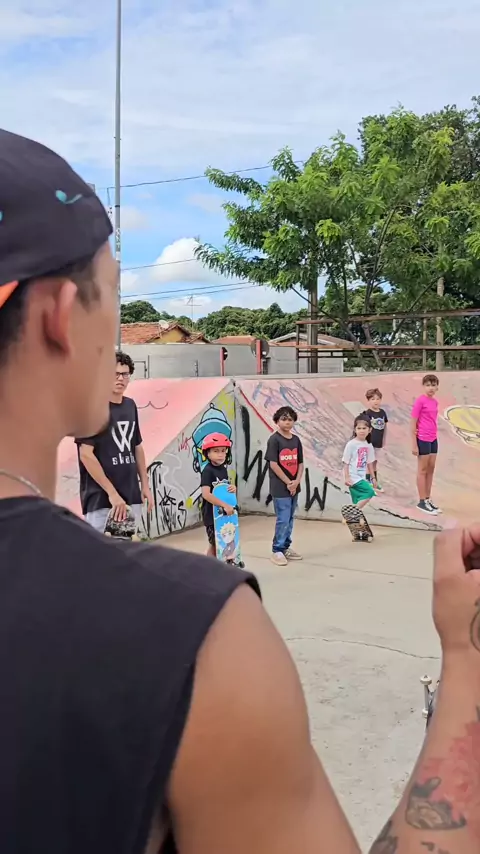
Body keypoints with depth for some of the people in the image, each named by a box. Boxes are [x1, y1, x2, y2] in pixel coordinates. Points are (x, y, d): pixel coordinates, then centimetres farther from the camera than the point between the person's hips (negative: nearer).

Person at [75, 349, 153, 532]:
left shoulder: (130, 406, 11)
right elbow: (86, 454, -15)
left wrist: (145, 484, 14)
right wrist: (112, 492, -17)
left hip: (131, 497, 7)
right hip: (100, 499, -7)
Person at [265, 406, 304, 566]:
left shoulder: (296, 440, 8)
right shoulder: (274, 439, -10)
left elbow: (300, 463, 9)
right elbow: (273, 464, -14)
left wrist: (296, 481, -6)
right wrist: (288, 482, -13)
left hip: (294, 486, 6)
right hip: (280, 487, -6)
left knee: (290, 519, 14)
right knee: (283, 520, -5)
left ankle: (286, 547, 26)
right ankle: (277, 550, 6)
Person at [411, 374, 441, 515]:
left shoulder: (435, 402, 8)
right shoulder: (420, 401, -13)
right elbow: (413, 423, -13)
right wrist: (414, 444, -14)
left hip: (433, 439, 7)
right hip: (423, 439, -7)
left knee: (431, 469, 13)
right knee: (423, 470, 2)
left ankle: (428, 499, 23)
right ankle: (422, 501, 11)